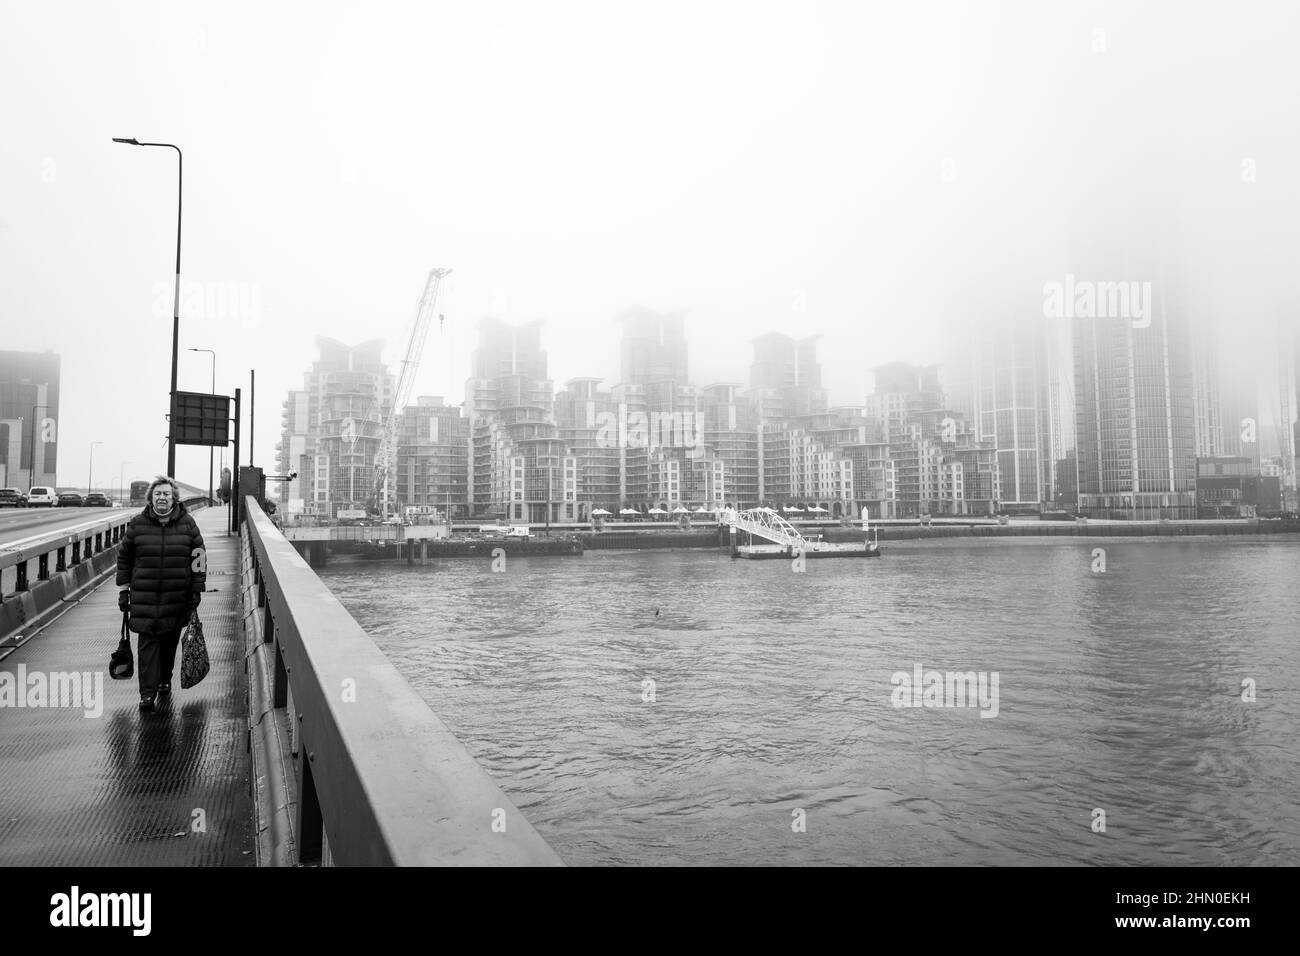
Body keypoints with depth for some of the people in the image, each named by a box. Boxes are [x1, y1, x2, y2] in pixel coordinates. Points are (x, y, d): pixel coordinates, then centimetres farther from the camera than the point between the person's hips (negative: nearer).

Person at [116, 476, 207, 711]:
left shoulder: (187, 523, 1)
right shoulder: (137, 524, 2)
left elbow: (199, 557, 3)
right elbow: (124, 557, 9)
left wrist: (197, 590, 0)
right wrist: (123, 590, 6)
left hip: (177, 596, 1)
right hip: (144, 596, -1)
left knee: (170, 640, 12)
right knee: (147, 642, -6)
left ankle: (165, 679, 33)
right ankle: (147, 693, -5)